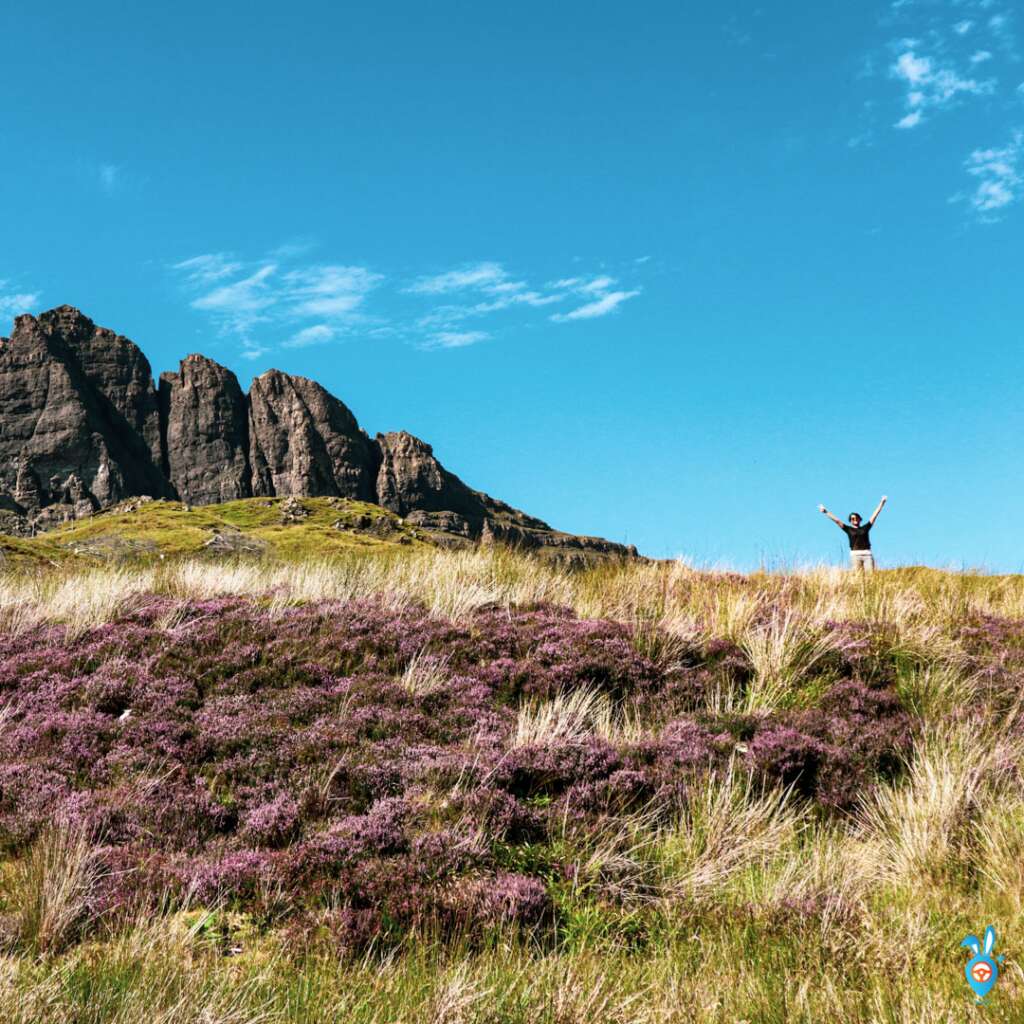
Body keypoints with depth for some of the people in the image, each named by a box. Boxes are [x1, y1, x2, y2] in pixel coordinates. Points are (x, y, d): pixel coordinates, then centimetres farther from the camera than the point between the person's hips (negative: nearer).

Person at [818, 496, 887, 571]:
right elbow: (837, 521, 10)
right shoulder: (849, 529, 12)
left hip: (867, 554, 2)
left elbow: (874, 515, 20)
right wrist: (826, 512, 8)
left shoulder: (865, 528, 16)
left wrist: (882, 503, 22)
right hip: (855, 554, -1)